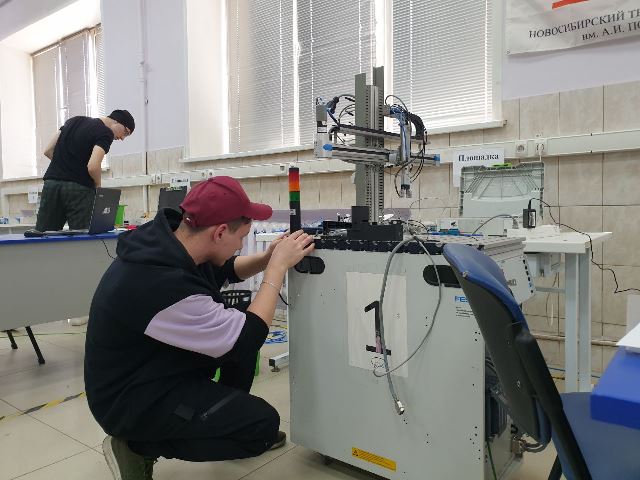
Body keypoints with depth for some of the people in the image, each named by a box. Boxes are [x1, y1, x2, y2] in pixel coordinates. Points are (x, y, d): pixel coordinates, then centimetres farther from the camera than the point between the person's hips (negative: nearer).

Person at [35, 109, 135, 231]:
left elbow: (48, 151, 15)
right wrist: (98, 185, 0)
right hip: (79, 189, -6)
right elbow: (93, 167, -18)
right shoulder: (106, 134, -5)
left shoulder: (75, 120, 17)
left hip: (51, 183, 7)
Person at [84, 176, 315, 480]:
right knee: (263, 423, -11)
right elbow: (249, 339, -25)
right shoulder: (163, 286, -36)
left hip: (154, 366, 9)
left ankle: (231, 420, 22)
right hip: (132, 400, -9)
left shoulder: (168, 240, -10)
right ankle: (139, 447, 0)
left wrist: (267, 258, -6)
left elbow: (222, 271, 11)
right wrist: (278, 266, -18)